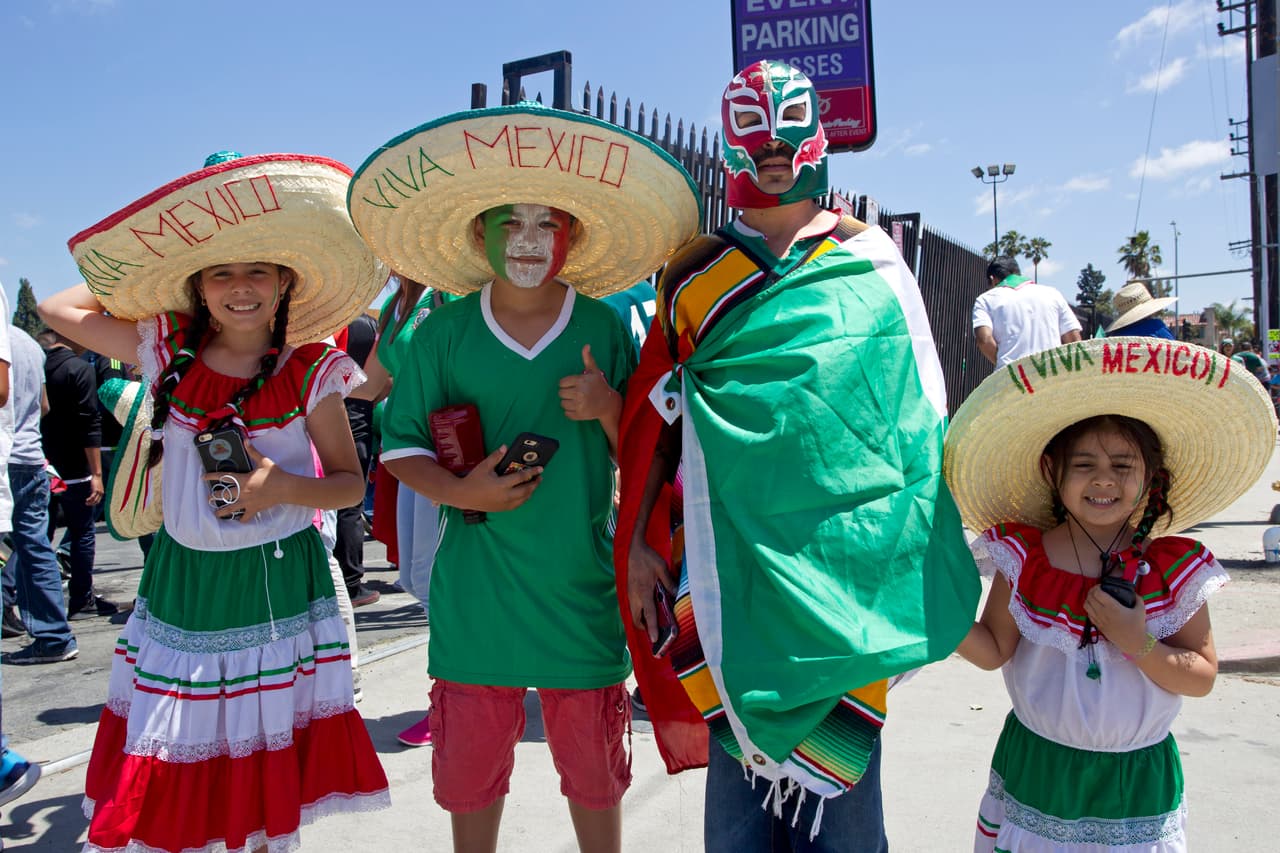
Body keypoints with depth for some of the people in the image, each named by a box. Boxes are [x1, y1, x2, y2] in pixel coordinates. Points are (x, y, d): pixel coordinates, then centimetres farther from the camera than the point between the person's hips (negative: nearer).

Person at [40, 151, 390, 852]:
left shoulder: (310, 373, -7)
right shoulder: (166, 349, 0)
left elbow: (350, 482, -3)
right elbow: (57, 309, 6)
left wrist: (285, 488, -20)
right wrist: (134, 280, 8)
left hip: (278, 583, -2)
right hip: (182, 578, 2)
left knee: (268, 775, 9)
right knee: (168, 774, 8)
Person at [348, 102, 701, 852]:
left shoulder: (605, 331, -1)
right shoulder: (443, 333, -1)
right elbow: (400, 446, 4)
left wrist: (610, 409, -17)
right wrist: (457, 491, -14)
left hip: (582, 588, 0)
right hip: (475, 588, 0)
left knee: (593, 763, 14)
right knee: (469, 761, 12)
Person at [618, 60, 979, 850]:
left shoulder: (872, 262, 7)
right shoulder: (696, 276, 8)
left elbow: (921, 408, 8)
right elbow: (658, 419, 8)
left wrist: (930, 541, 3)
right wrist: (638, 543, 3)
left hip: (851, 543, 0)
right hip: (735, 546, 1)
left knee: (839, 761, 6)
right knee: (741, 766, 8)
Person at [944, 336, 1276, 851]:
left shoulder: (1175, 569, -8)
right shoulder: (1021, 557, -8)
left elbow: (1202, 677, -7)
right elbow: (994, 651, -8)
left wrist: (1138, 645, -23)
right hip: (1035, 770, 0)